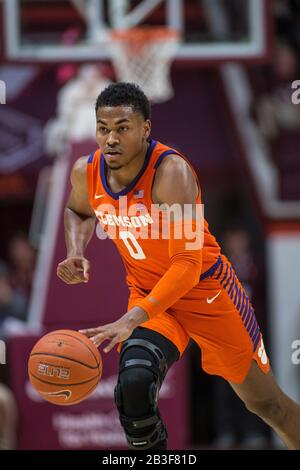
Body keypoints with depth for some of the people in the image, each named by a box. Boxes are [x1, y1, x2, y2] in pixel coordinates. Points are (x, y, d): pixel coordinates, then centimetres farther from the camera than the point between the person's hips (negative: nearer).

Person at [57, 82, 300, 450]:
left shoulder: (171, 172, -30)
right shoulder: (86, 174, -11)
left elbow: (188, 265, -36)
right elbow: (77, 211, 17)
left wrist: (132, 320, -45)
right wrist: (76, 253, -5)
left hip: (206, 287, -4)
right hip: (146, 293, 4)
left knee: (266, 403, 10)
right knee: (134, 384, -27)